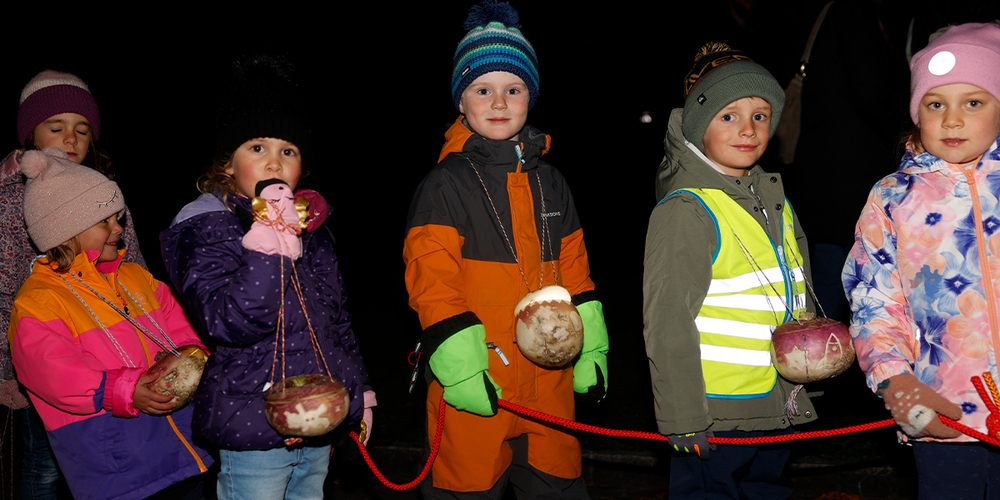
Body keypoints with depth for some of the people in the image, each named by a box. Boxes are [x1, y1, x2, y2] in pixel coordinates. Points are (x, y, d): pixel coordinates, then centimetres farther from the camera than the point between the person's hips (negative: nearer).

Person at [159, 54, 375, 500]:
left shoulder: (313, 227, 10)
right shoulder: (206, 229, -10)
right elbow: (231, 322, -25)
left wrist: (360, 392, 21)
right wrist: (271, 244, -32)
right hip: (254, 431, -6)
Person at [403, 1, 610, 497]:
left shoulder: (549, 183, 12)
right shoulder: (444, 184, -6)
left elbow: (574, 270, 16)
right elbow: (431, 281, -12)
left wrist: (589, 349, 13)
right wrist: (458, 364, -17)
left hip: (549, 376, 5)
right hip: (475, 383, -5)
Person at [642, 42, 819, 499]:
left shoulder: (774, 200, 10)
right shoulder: (685, 210, -16)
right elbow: (667, 320, -18)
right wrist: (682, 417, -18)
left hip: (777, 409, 8)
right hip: (713, 416, -8)